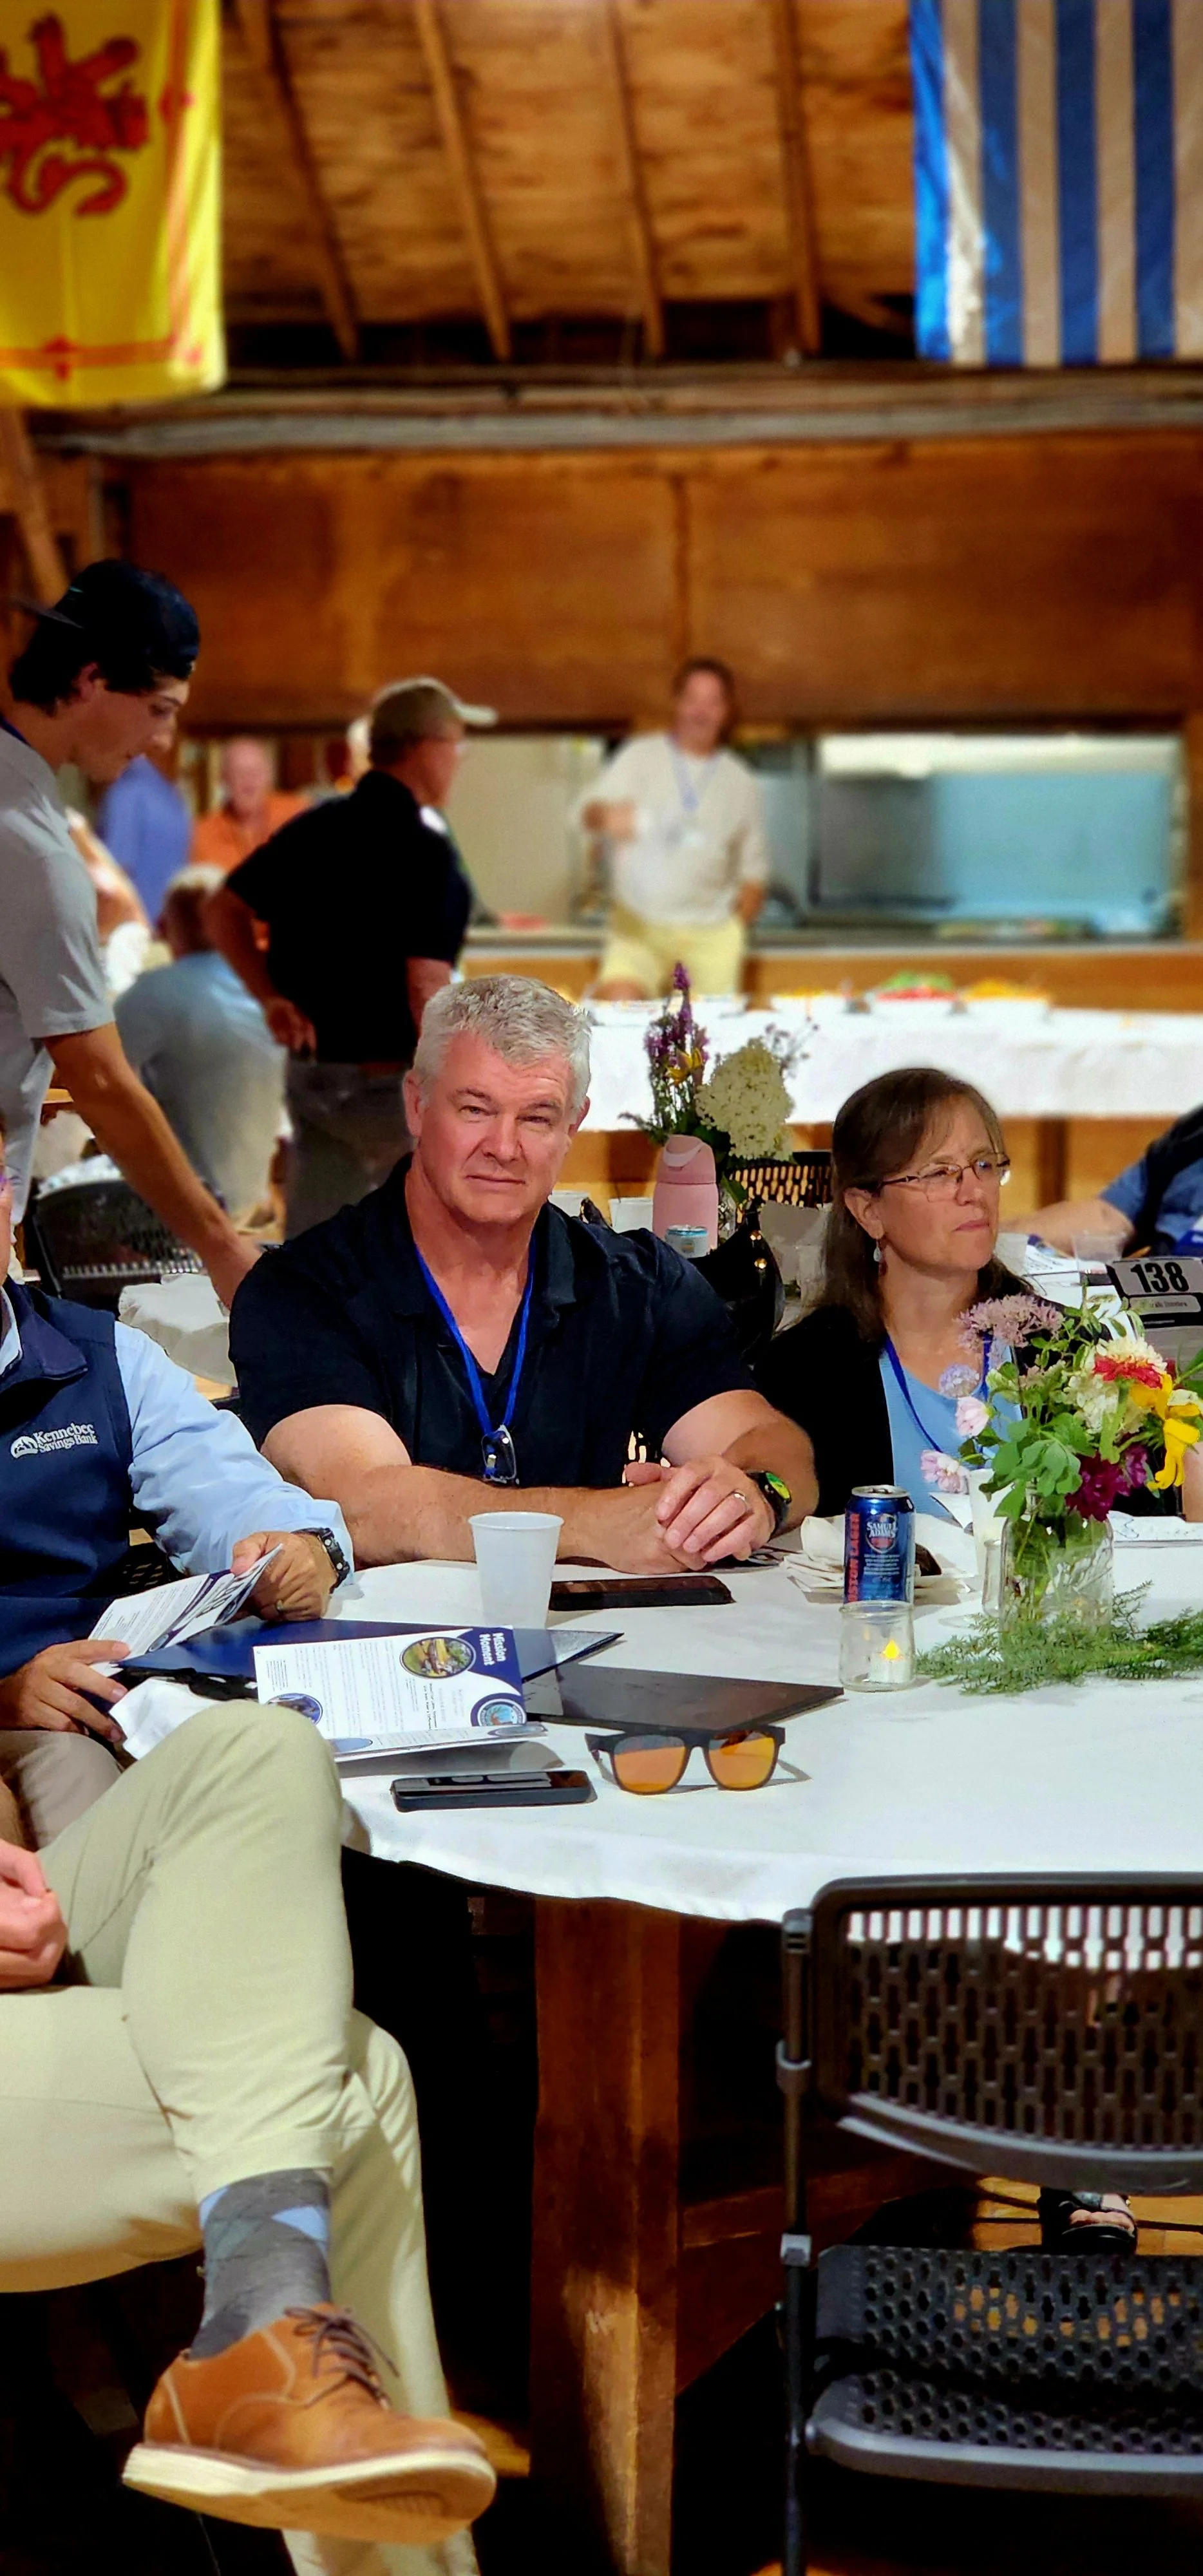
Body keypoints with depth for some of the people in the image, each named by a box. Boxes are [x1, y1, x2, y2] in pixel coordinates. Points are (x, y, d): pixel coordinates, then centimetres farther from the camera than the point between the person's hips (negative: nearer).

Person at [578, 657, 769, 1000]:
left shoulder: (740, 782, 13)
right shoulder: (640, 757, 7)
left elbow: (754, 869, 17)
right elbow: (590, 811, -8)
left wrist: (737, 929, 4)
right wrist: (607, 816, -32)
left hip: (713, 933, 2)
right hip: (638, 926, -2)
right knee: (616, 1005, -25)